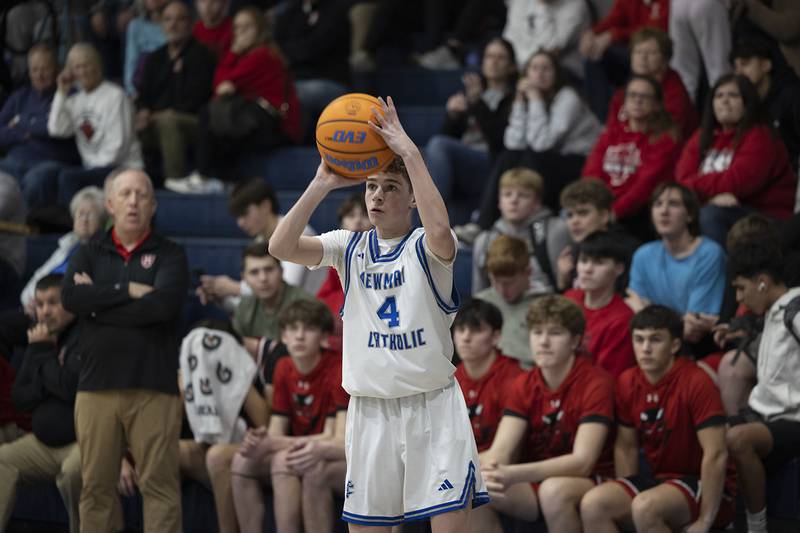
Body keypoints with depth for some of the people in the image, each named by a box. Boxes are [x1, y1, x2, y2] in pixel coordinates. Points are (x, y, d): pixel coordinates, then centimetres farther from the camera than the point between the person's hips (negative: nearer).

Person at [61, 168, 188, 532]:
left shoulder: (169, 255, 8)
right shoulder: (89, 254, 15)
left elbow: (163, 304, -12)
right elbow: (71, 297, -5)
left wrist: (98, 303, -6)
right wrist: (127, 291, -9)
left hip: (153, 389, -2)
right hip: (96, 387, 2)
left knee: (159, 484, -7)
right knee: (95, 487, 1)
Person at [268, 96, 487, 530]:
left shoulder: (426, 247, -2)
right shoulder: (350, 248, 8)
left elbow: (441, 231, -28)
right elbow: (281, 247, -7)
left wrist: (410, 153, -25)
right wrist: (322, 183, -14)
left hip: (433, 405, -3)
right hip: (369, 408, 3)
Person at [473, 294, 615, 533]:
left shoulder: (596, 383, -12)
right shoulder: (523, 386, 4)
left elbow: (582, 461, -22)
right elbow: (501, 449, -8)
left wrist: (514, 474, -35)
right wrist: (491, 471, -35)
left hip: (588, 484, -5)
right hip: (533, 484, 5)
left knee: (554, 489, -38)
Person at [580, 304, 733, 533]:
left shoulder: (696, 383, -18)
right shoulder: (628, 383, 3)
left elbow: (716, 454, -21)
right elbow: (626, 447, 14)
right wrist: (624, 498, 2)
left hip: (703, 485, -7)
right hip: (658, 479, 7)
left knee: (645, 507, -35)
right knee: (593, 503, -19)